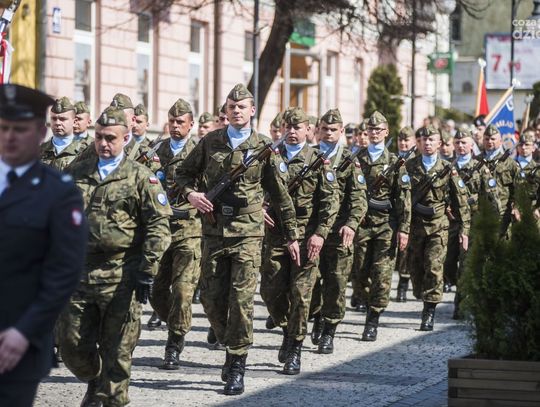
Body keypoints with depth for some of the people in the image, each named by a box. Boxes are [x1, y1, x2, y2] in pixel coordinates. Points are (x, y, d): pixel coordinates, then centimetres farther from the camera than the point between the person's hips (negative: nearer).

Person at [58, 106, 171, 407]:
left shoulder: (141, 177, -1)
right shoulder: (77, 174, 12)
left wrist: (148, 270, -13)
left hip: (121, 276, -4)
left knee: (117, 350, 1)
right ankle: (96, 383, 34)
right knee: (72, 342, 8)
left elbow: (158, 225, -6)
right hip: (78, 272, 4)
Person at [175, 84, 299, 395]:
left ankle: (237, 367, -2)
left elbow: (282, 195, 7)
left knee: (242, 298, -7)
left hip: (248, 233, -3)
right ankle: (232, 346, 28)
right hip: (214, 230, 3)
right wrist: (190, 192, -5)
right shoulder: (210, 142, 7)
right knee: (211, 297, 5)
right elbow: (184, 172, 17)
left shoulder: (263, 148, 2)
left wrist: (292, 235, 7)